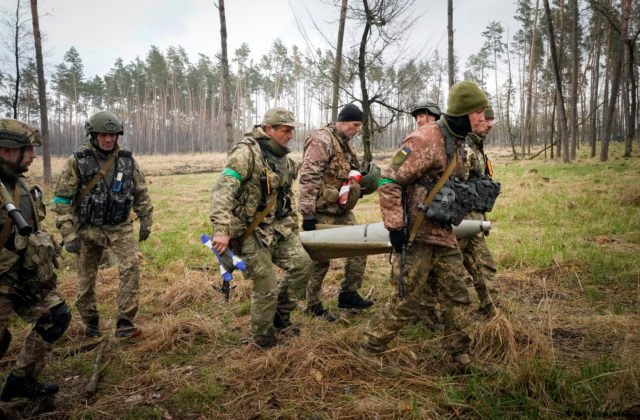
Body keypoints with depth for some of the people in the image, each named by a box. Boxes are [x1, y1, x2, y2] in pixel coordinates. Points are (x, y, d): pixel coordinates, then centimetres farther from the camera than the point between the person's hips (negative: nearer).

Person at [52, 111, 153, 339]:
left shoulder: (127, 160, -1)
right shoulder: (77, 161, -8)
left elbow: (141, 194, 10)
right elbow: (62, 199, -8)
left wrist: (145, 222, 9)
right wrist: (68, 234, -12)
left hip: (120, 227, 1)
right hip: (88, 228, -1)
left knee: (130, 267, -15)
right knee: (86, 277, 9)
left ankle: (125, 323, -7)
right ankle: (90, 322, 30)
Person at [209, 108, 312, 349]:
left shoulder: (283, 158, 11)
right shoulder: (247, 152, -16)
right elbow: (222, 191, -25)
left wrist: (292, 225, 22)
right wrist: (221, 230, -32)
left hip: (277, 228, 8)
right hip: (250, 232, -8)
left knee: (301, 264, -3)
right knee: (266, 287, -4)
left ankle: (281, 316, 19)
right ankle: (262, 338, 20)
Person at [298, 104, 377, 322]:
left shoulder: (345, 143, 16)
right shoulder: (321, 141, -15)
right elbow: (308, 178, -22)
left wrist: (363, 183, 11)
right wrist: (307, 212, -24)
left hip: (343, 212, 9)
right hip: (322, 213, -9)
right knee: (320, 259, 1)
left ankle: (349, 294, 18)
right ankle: (313, 306, 15)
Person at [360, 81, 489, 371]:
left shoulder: (454, 143, 13)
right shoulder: (425, 140, -17)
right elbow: (389, 182, -21)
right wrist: (395, 227, -22)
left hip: (444, 237, 9)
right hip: (418, 238, -9)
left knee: (457, 297, 12)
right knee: (406, 303, -2)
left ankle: (461, 358, 27)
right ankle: (366, 353, 15)